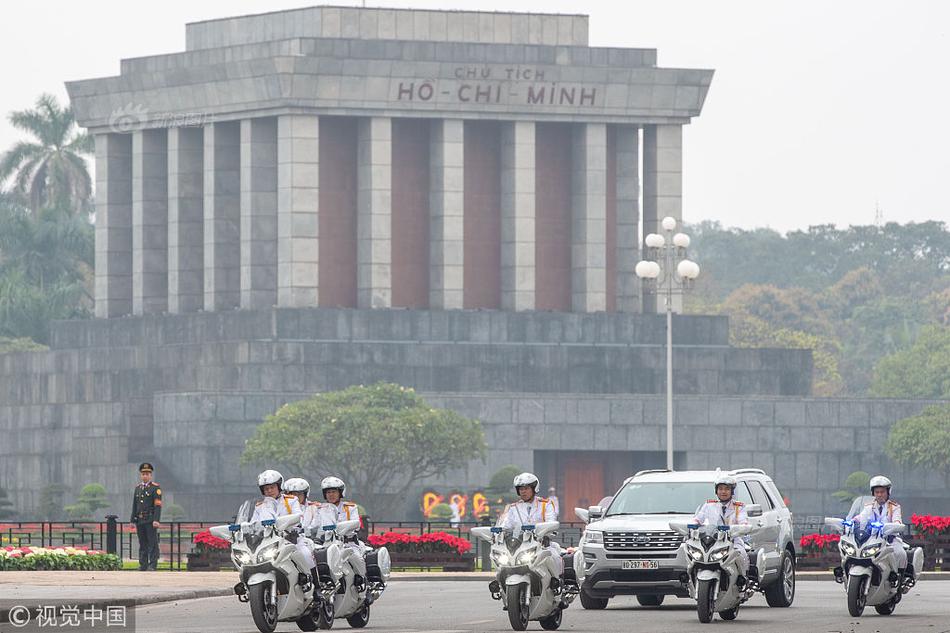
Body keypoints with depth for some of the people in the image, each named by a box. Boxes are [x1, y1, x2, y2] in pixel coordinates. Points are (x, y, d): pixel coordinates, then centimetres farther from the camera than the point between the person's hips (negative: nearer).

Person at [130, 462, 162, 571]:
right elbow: (135, 505, 18)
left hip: (151, 520, -5)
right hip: (140, 520, 5)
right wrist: (133, 520, 13)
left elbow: (158, 505, -10)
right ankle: (143, 565, 10)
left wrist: (156, 520, -18)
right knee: (142, 544, 7)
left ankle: (152, 565, -7)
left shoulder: (155, 488, -3)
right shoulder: (138, 488, 15)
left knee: (153, 543, -7)